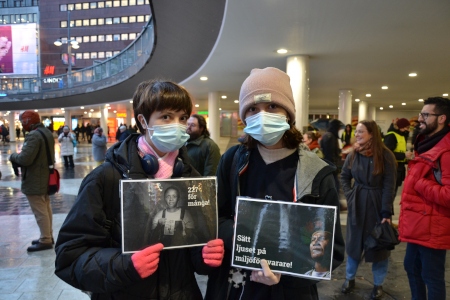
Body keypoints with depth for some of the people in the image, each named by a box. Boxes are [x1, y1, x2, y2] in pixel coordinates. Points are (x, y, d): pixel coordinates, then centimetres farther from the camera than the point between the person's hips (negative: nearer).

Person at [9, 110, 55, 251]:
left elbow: (25, 158, -29)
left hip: (34, 181, -10)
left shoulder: (33, 135, -23)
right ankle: (48, 236, 28)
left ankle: (45, 240, 6)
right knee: (46, 209, 18)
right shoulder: (46, 132, 10)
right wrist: (18, 156, 11)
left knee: (40, 212, -2)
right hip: (44, 177, 10)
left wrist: (13, 156, -9)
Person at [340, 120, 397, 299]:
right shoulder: (353, 155, -1)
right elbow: (344, 177, 12)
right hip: (356, 205, 3)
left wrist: (386, 212, -16)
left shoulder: (386, 155, -13)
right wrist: (349, 195, 0)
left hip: (377, 205, -3)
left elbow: (389, 186, -13)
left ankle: (378, 284, 27)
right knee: (354, 241, 13)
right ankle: (349, 278, 31)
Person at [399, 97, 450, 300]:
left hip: (432, 228, -10)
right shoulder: (426, 144, 12)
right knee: (412, 267, 22)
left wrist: (419, 184, -19)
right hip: (417, 224, 10)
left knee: (432, 277, 5)